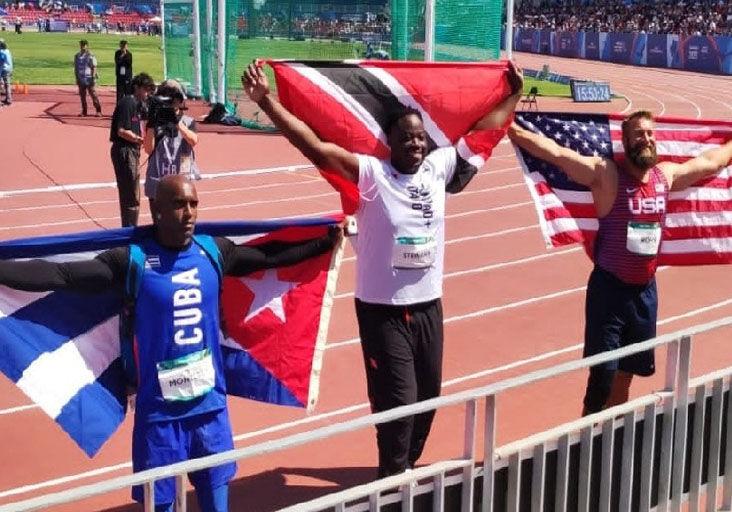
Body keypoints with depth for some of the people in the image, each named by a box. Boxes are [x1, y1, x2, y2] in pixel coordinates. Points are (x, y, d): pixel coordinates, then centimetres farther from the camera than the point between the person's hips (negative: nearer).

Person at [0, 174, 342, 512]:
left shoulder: (213, 251, 0)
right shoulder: (132, 259, -12)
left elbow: (270, 256, 12)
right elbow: (60, 275, -17)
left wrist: (326, 241, 17)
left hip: (210, 406, 4)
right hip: (158, 412, -3)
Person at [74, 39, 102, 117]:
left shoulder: (91, 56, -4)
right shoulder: (77, 56, 11)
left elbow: (94, 68, -6)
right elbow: (76, 68, 15)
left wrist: (93, 78, -14)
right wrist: (77, 78, 8)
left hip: (89, 79, -5)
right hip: (81, 80, 5)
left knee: (93, 95, -6)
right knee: (82, 96, 8)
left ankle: (98, 111, -2)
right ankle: (84, 112, 15)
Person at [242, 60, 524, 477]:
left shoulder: (439, 168, 1)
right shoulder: (371, 174, -13)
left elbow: (484, 131, 14)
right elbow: (315, 146, -24)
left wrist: (514, 94, 19)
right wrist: (267, 101, -32)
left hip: (428, 306, 6)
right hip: (382, 310, -6)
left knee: (428, 396, 18)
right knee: (397, 400, -2)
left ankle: (406, 467, 40)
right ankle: (394, 479, 21)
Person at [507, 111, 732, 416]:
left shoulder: (667, 175, 6)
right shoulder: (606, 173, -12)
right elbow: (556, 153, -24)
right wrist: (512, 130, -33)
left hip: (644, 290, 6)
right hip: (610, 288, -6)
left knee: (627, 372, 16)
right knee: (603, 374, -7)